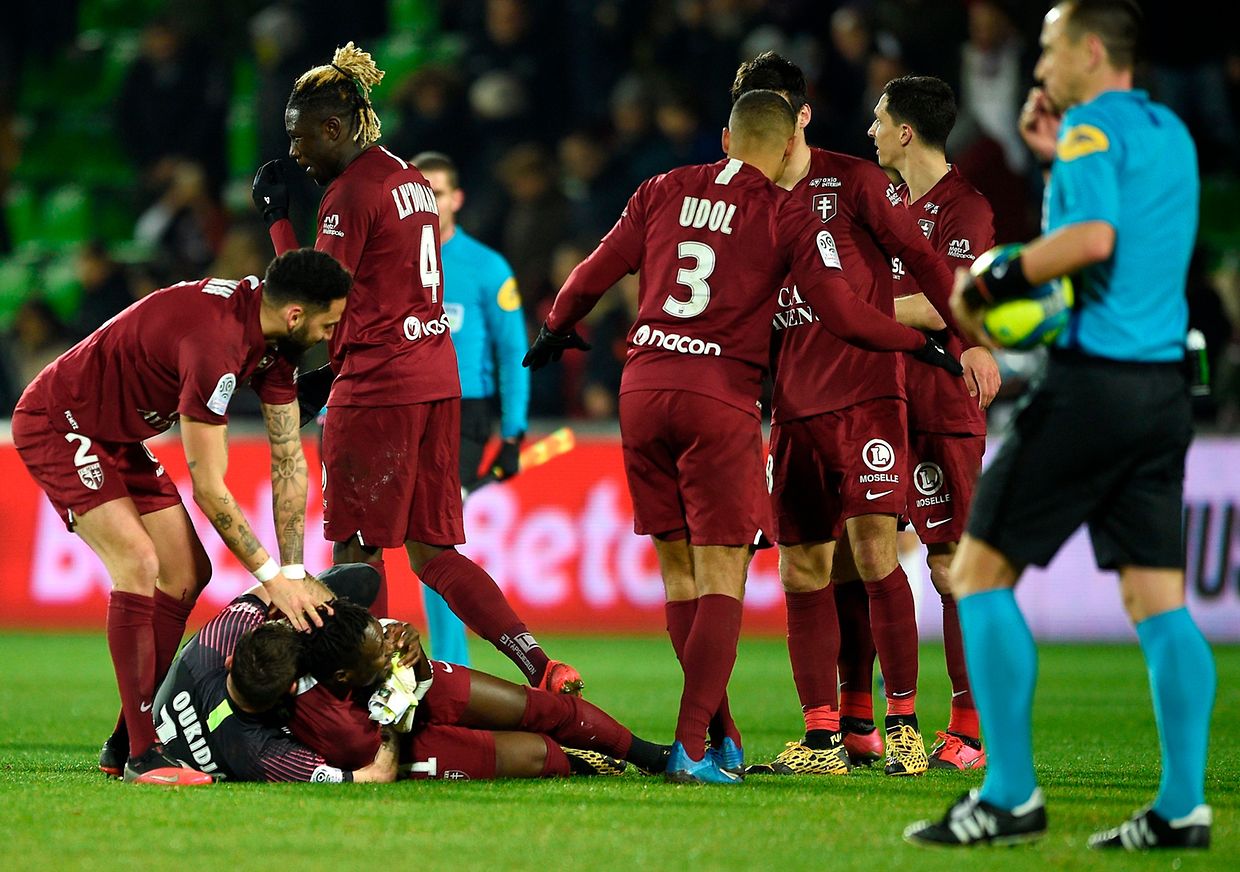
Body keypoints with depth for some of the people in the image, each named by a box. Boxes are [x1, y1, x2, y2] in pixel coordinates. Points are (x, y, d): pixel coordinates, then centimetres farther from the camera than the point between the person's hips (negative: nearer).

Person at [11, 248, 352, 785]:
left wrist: (294, 572, -4)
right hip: (57, 427, -10)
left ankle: (125, 741, 14)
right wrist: (273, 576, -22)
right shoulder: (216, 342, -34)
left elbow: (288, 460, 1)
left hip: (118, 435, 10)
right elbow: (208, 489, -29)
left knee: (186, 573, 6)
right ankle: (142, 755, -20)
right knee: (137, 563, -23)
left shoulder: (273, 340, -5)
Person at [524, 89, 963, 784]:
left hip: (643, 388, 4)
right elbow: (841, 311, -6)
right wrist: (919, 342, 9)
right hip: (720, 398, -4)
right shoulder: (789, 218, 0)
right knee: (721, 578, -2)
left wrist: (557, 328, 34)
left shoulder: (665, 191, 11)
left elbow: (598, 272, 16)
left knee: (679, 571, 11)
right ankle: (693, 746, -12)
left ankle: (723, 736, 13)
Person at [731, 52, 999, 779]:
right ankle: (827, 737, 5)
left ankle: (903, 719, -6)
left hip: (867, 390, -5)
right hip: (795, 406, 5)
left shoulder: (851, 181, -1)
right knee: (804, 571, 1)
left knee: (871, 549, -15)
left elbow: (919, 257, 0)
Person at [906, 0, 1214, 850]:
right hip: (1164, 384, 8)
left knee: (981, 573, 0)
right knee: (1159, 598, 7)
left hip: (1091, 380, -8)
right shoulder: (1170, 133, 17)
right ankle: (1183, 805, 0)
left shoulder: (1094, 126, -8)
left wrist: (990, 283, -14)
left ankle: (1012, 795, -4)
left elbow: (1093, 236, -24)